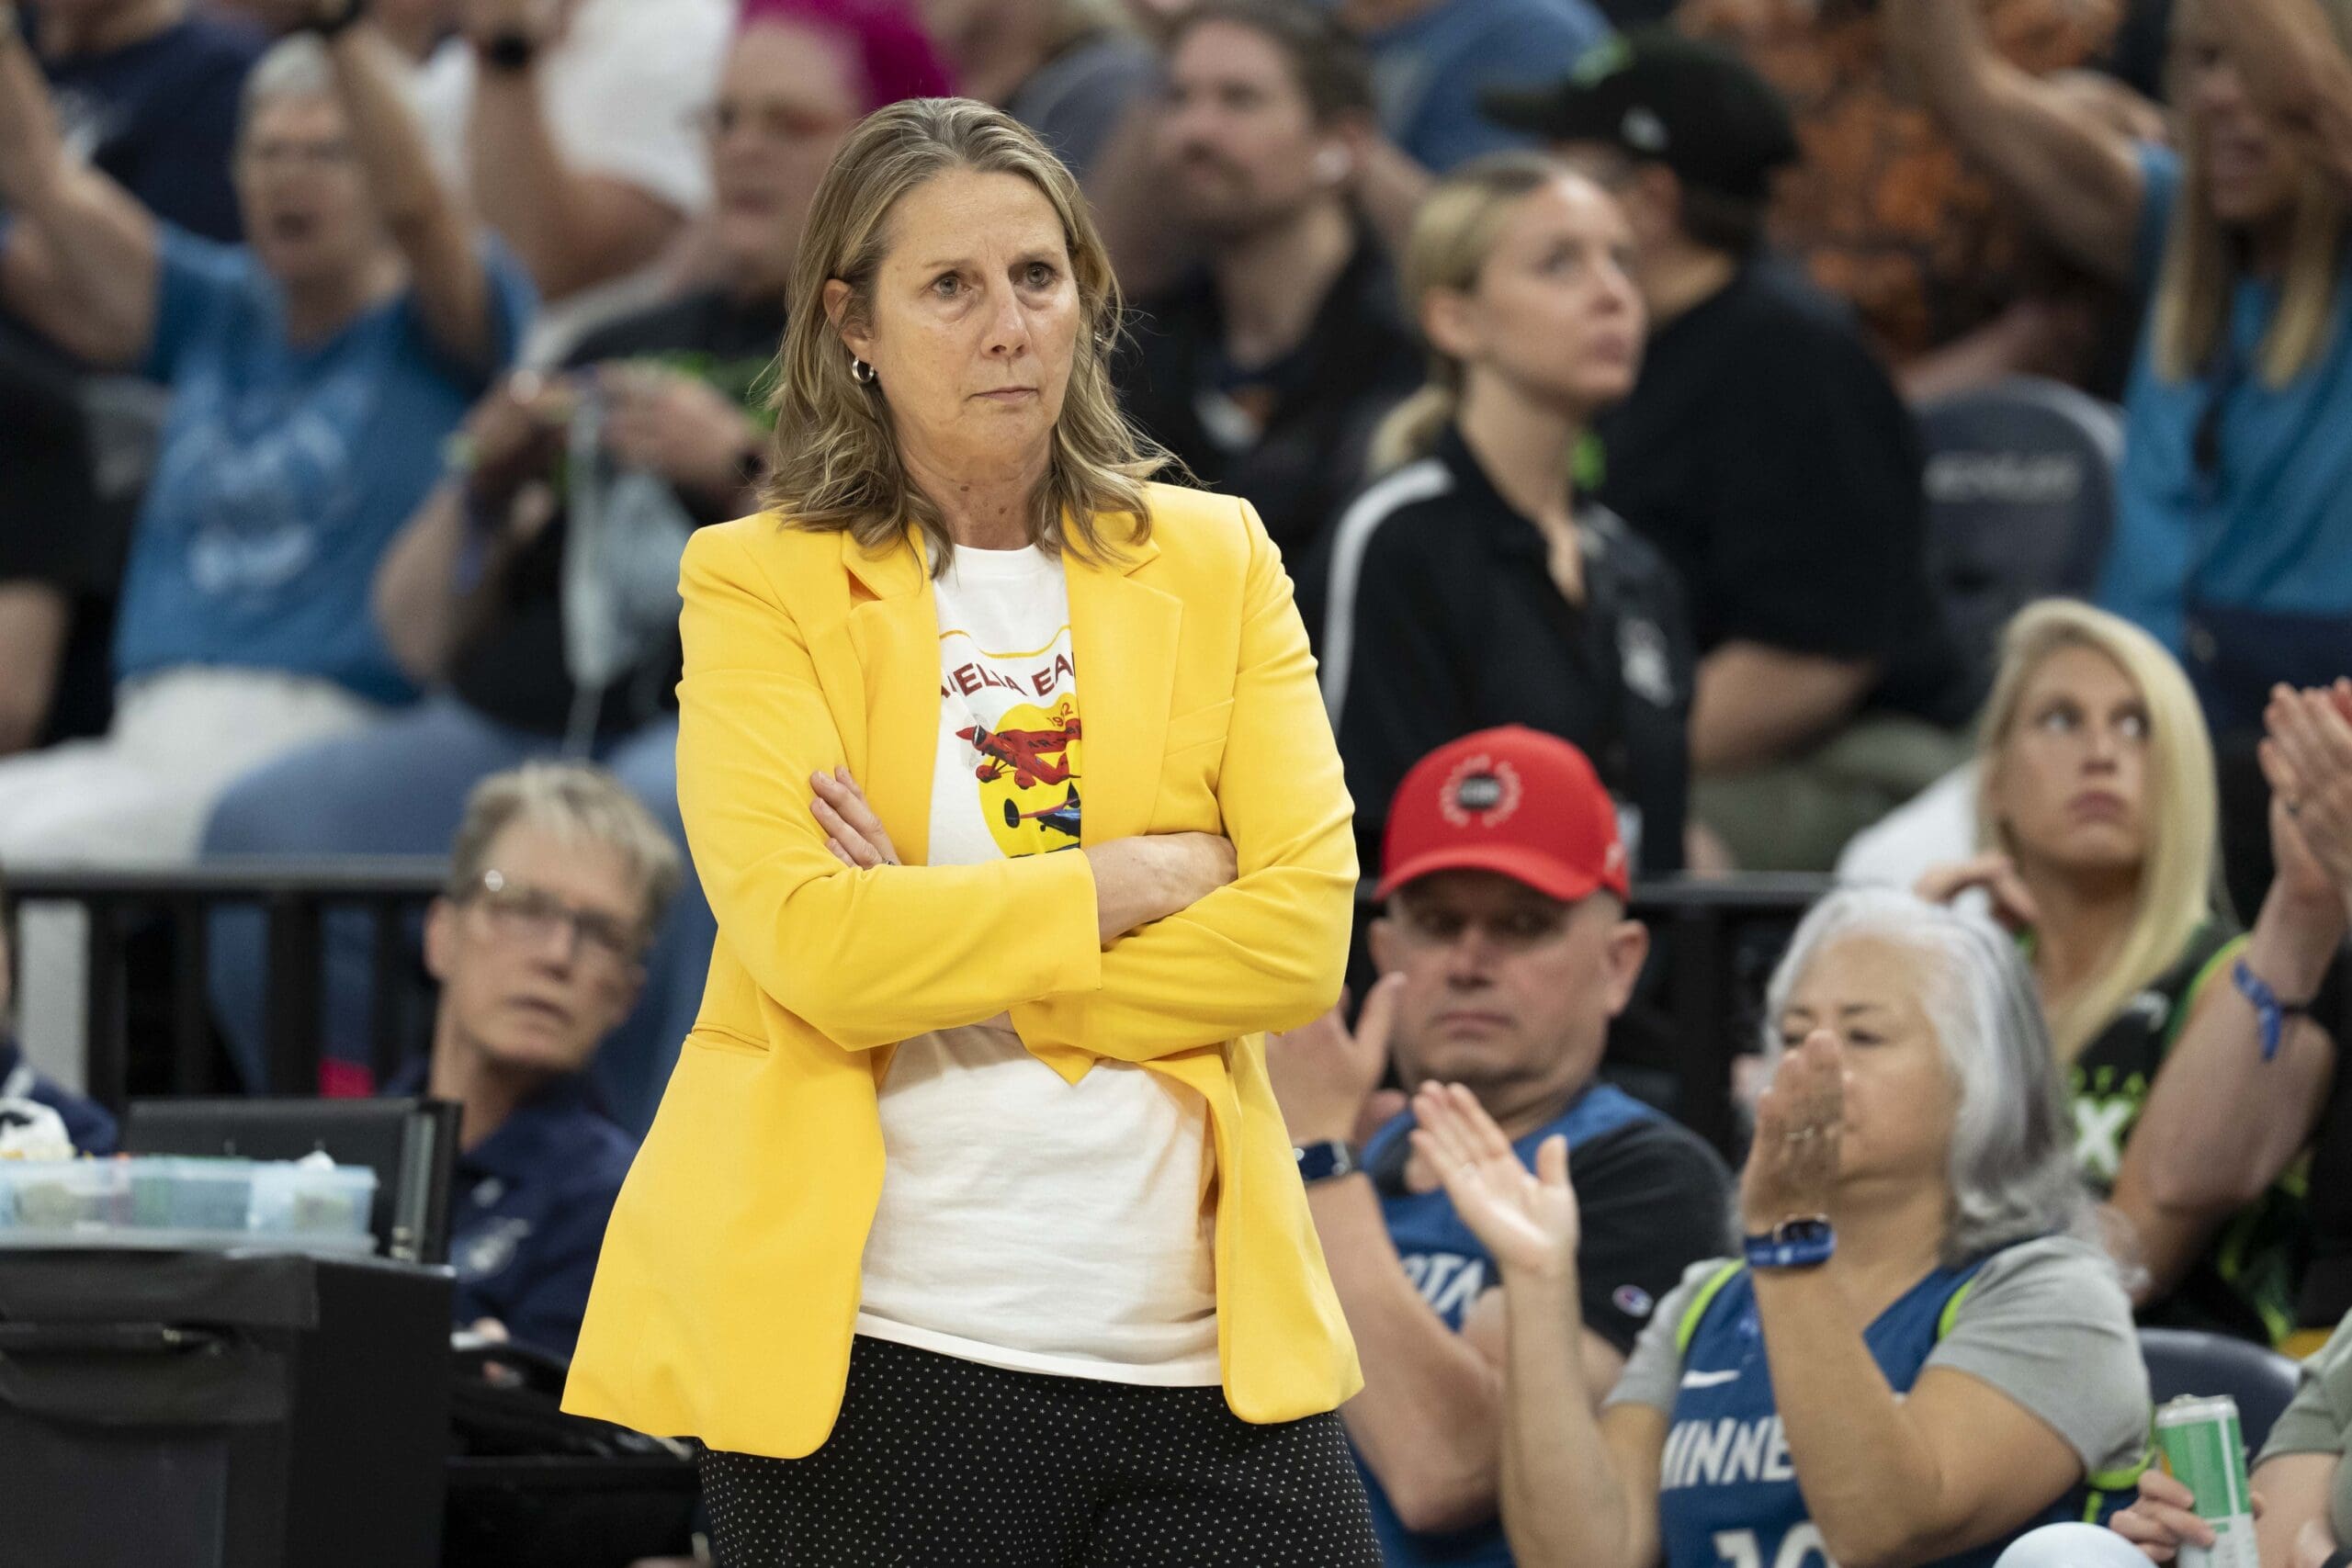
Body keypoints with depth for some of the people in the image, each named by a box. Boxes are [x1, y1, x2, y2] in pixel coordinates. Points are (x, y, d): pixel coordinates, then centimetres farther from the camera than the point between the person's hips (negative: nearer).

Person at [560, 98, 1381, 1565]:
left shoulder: (1215, 562, 10)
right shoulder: (758, 586, 2)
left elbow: (1303, 933, -3)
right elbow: (811, 943, -13)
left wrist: (953, 977, -11)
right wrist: (1141, 875, -7)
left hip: (1209, 1345, 2)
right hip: (876, 1347, -2)